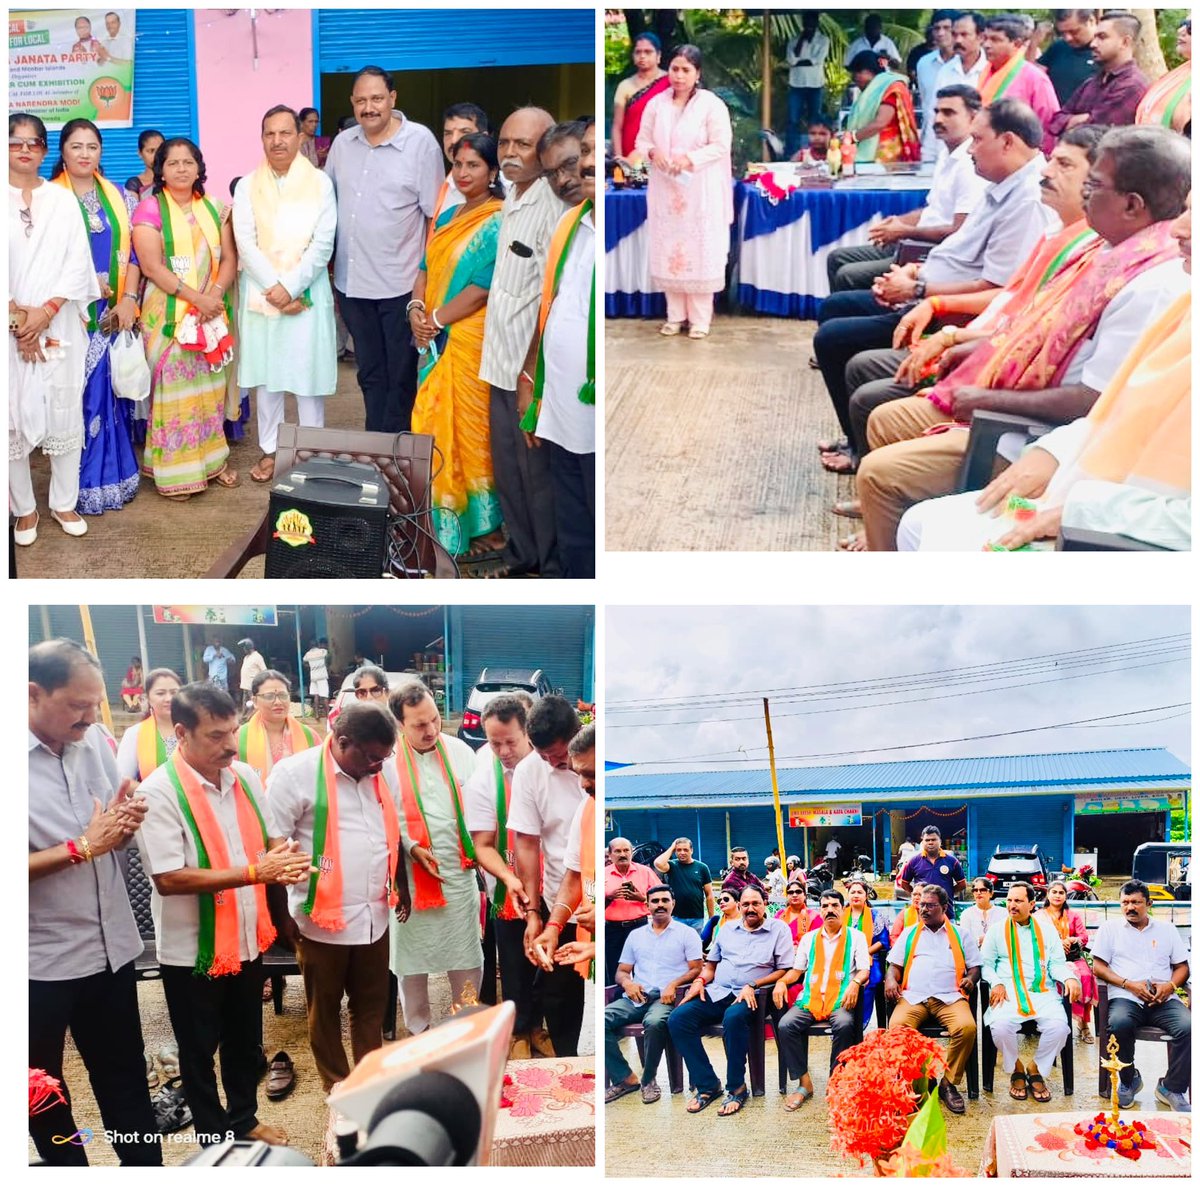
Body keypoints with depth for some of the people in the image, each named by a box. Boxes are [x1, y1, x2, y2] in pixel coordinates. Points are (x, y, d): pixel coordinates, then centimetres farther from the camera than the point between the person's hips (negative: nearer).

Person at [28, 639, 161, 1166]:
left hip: (111, 944, 5)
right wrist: (83, 847, -20)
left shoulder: (96, 741, 2)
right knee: (43, 1095, 15)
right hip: (38, 959, -5)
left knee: (125, 1077, 19)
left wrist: (124, 822, -7)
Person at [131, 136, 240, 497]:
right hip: (169, 315, -5)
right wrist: (196, 297, -18)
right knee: (173, 388, -3)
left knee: (210, 386, 9)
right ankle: (174, 471, 2)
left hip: (212, 315, 5)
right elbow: (152, 267, -13)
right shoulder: (149, 209, -5)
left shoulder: (214, 209, 10)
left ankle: (212, 458, 19)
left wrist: (215, 294, -12)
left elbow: (229, 258, 6)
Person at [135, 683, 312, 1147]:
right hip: (192, 948, -5)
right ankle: (214, 1141, 30)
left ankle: (244, 1119, 43)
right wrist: (254, 872, -29)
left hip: (247, 937, 6)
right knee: (199, 1051, 13)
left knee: (246, 1041, 22)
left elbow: (270, 838, 11)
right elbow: (168, 879, -26)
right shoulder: (158, 792, -21)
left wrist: (285, 862, -14)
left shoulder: (245, 776, -2)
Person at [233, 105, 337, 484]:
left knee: (309, 373, 1)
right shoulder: (247, 186, 5)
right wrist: (273, 288, -13)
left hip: (307, 294, -2)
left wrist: (290, 287, -14)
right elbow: (246, 244, -3)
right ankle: (270, 450, 17)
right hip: (260, 293, 2)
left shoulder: (320, 183, 0)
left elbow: (323, 244, -6)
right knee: (266, 373, 7)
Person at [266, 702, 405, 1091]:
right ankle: (338, 1086, 26)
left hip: (374, 915, 5)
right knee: (324, 1010, 11)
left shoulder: (380, 774, 5)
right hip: (321, 917, -5)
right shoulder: (295, 774, -14)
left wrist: (400, 885, 20)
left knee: (372, 1007, 15)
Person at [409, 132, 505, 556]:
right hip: (435, 339, 7)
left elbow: (483, 286, -18)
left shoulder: (498, 223, -11)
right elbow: (426, 267, 14)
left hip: (469, 339, -7)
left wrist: (436, 320, -12)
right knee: (434, 422, 11)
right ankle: (440, 514, 22)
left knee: (464, 425, -2)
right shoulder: (448, 217, 13)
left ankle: (477, 523, 9)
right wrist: (416, 308, -5)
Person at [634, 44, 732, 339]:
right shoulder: (657, 103, 6)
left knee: (699, 251, -1)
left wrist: (690, 158, -23)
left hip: (701, 192, -4)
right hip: (665, 189, 4)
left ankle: (700, 318, 6)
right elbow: (642, 140, 9)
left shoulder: (712, 105, -7)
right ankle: (675, 315, 17)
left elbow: (721, 146, -10)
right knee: (668, 250, 7)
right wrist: (653, 152, -14)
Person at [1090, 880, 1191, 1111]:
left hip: (1163, 1000, 2)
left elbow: (1182, 967, 17)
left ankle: (1172, 1088, -13)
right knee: (1118, 1024, -36)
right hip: (1126, 998, -2)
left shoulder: (1166, 929, 20)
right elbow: (1098, 966, 6)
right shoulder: (1110, 928, 14)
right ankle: (1129, 1080, -8)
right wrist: (1129, 984, -9)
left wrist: (1170, 985, -5)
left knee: (1188, 1027, -30)